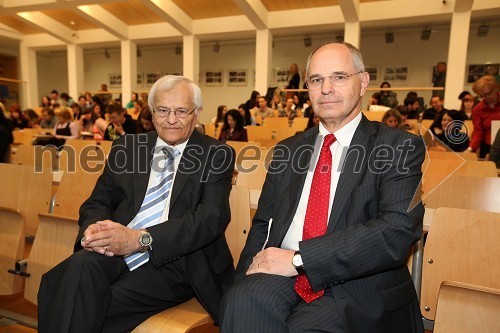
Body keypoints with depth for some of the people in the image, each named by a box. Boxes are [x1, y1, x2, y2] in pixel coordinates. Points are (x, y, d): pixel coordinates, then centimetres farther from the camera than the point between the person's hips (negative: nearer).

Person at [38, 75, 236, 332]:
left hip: (172, 261, -4)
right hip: (115, 252, 4)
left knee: (92, 306, -26)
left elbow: (212, 218, -11)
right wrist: (92, 229, -12)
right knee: (79, 267, -28)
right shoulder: (126, 147, 15)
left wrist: (140, 239, -22)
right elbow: (98, 203, 14)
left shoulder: (217, 155, 2)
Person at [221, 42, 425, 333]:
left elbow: (398, 231, -14)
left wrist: (298, 258, -18)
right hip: (284, 278, 3)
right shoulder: (288, 150, 14)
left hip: (356, 290, -2)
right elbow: (263, 225, 14)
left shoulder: (400, 147, 0)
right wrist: (248, 277, -5)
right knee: (246, 298, -28)